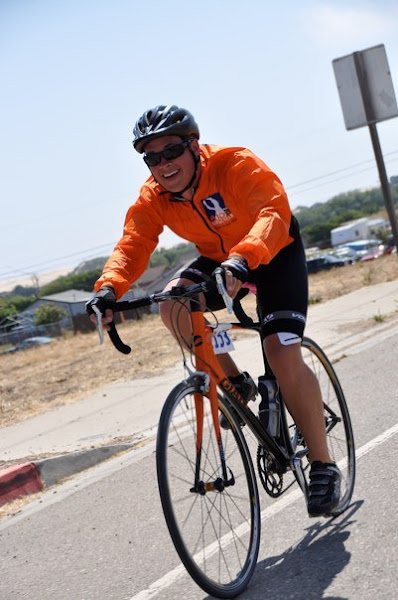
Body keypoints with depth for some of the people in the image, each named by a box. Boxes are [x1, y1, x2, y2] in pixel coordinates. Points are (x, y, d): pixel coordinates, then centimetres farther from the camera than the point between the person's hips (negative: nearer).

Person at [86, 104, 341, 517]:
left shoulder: (236, 165, -30)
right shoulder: (153, 198, -14)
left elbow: (274, 212, -45)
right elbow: (132, 245, -24)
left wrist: (242, 258, -63)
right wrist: (109, 288, -45)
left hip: (274, 254, -5)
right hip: (218, 259, 5)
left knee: (284, 355, -21)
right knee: (172, 304, -25)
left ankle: (323, 467, -7)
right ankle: (235, 383, -2)